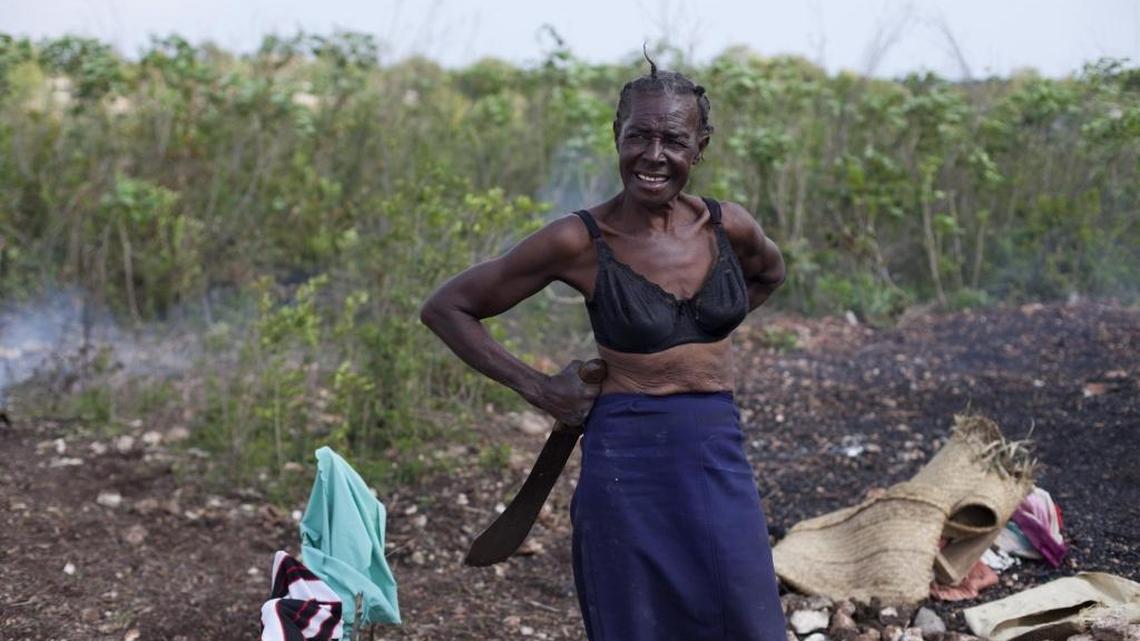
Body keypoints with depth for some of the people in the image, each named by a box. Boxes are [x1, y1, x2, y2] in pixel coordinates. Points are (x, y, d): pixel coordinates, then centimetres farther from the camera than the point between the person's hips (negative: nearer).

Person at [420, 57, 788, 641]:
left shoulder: (729, 227, 1)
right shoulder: (580, 241, -9)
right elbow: (445, 308, -1)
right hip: (627, 463, -3)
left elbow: (770, 273, 26)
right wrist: (534, 386, -6)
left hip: (718, 461, 3)